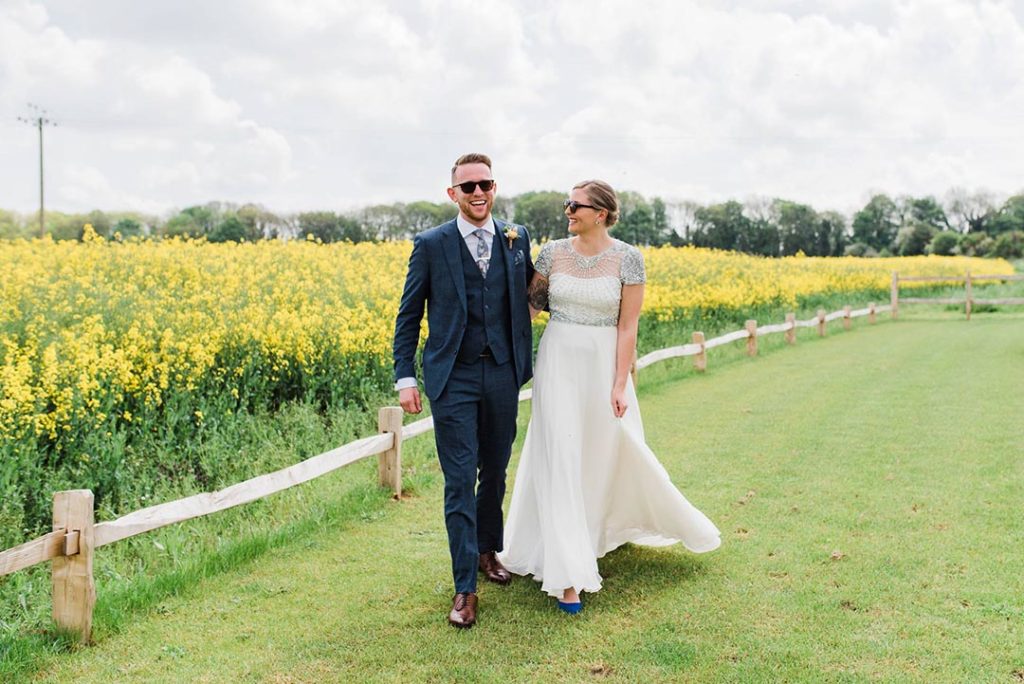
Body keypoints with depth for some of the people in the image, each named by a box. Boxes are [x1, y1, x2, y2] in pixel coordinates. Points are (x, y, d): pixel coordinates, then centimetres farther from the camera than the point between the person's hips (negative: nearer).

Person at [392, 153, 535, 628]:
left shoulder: (517, 239, 4)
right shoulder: (431, 245, -3)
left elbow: (529, 294, 20)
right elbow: (408, 315, 1)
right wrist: (405, 377, -4)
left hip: (502, 375, 3)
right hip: (453, 378, -3)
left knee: (495, 473, 15)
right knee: (460, 481, -4)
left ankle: (487, 550, 37)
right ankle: (465, 588, 0)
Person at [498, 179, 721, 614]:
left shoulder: (628, 259, -6)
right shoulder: (553, 252, 2)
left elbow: (628, 326, -7)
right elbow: (530, 302, 12)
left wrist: (620, 385, -10)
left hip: (603, 366, -2)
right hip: (559, 364, 2)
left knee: (616, 454, 7)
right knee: (560, 459, -4)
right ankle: (568, 575, 0)